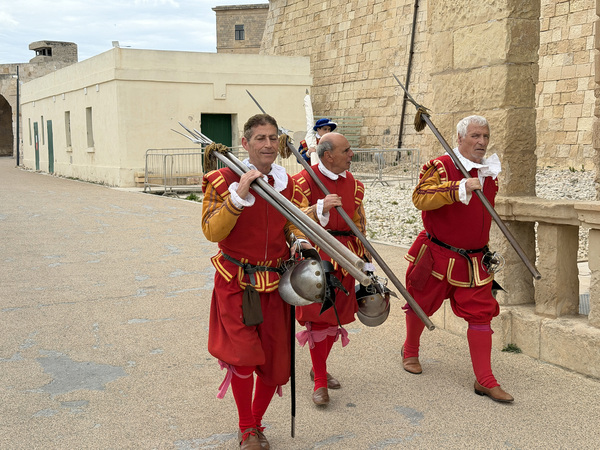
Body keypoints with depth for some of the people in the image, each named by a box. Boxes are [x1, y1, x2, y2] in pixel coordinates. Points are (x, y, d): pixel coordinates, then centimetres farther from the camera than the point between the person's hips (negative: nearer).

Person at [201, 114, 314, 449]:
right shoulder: (224, 180, -8)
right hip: (235, 283, -4)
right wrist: (239, 194, -27)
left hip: (275, 283, 4)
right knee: (242, 357, -11)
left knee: (276, 364, 8)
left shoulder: (288, 183, 5)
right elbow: (212, 232, -17)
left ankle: (257, 423, 33)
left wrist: (300, 241, -10)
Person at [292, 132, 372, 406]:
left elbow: (359, 225, 16)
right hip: (315, 257, -6)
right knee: (318, 316, -4)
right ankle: (320, 382, 6)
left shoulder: (353, 184, 10)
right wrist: (321, 208, -29)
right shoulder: (304, 181, -9)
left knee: (336, 316, 12)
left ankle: (319, 368, 31)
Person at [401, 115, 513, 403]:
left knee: (481, 313, -1)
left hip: (474, 261, 5)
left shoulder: (490, 172, 8)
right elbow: (421, 197, -30)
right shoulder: (440, 167, -13)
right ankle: (410, 352, 40)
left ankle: (485, 380, 5)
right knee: (421, 305, 12)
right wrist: (460, 187, -37)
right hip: (436, 256, -4)